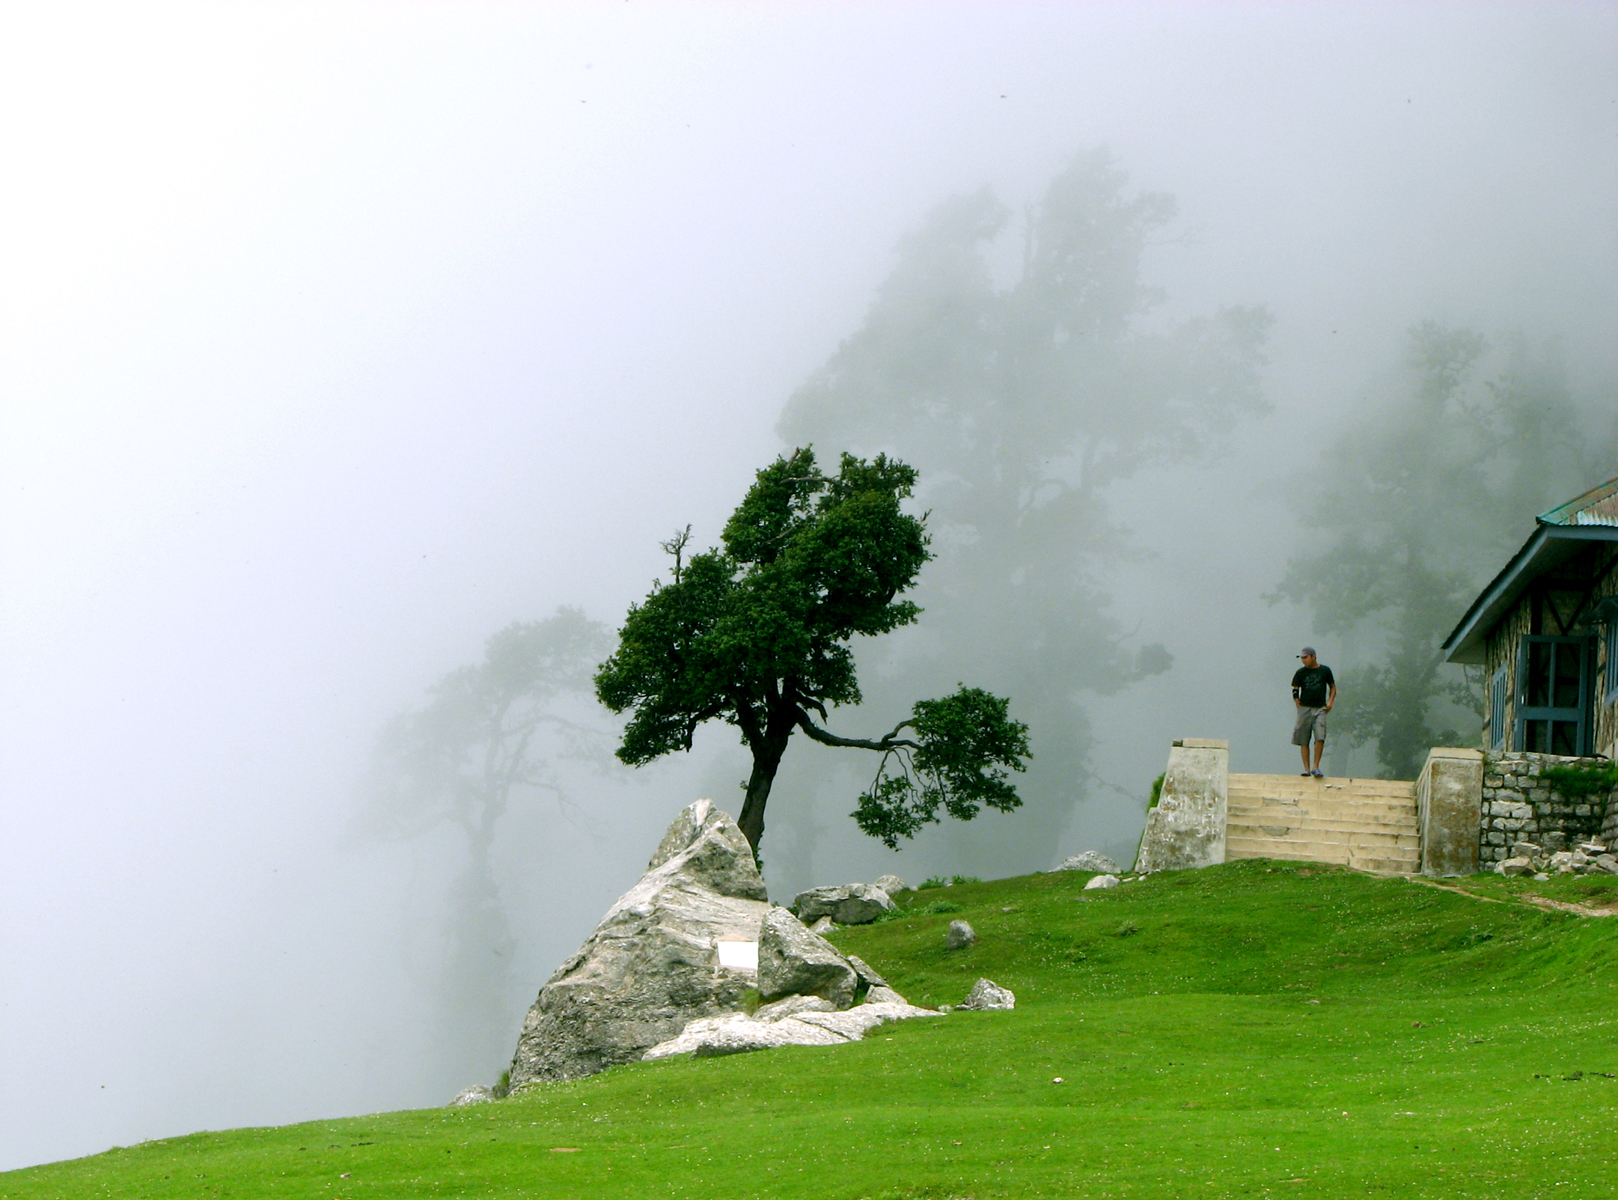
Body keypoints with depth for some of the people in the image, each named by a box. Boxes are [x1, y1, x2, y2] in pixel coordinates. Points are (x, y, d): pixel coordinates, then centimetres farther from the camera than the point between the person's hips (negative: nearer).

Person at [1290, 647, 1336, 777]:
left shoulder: (1325, 670, 6)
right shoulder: (1300, 672, 6)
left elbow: (1332, 687, 15)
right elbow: (1295, 690, 9)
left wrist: (1330, 701, 1)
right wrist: (1298, 704, -2)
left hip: (1320, 709, -1)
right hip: (1304, 708, 1)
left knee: (1320, 737, -15)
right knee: (1304, 741, -1)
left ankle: (1316, 767, -9)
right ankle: (1306, 769, 4)